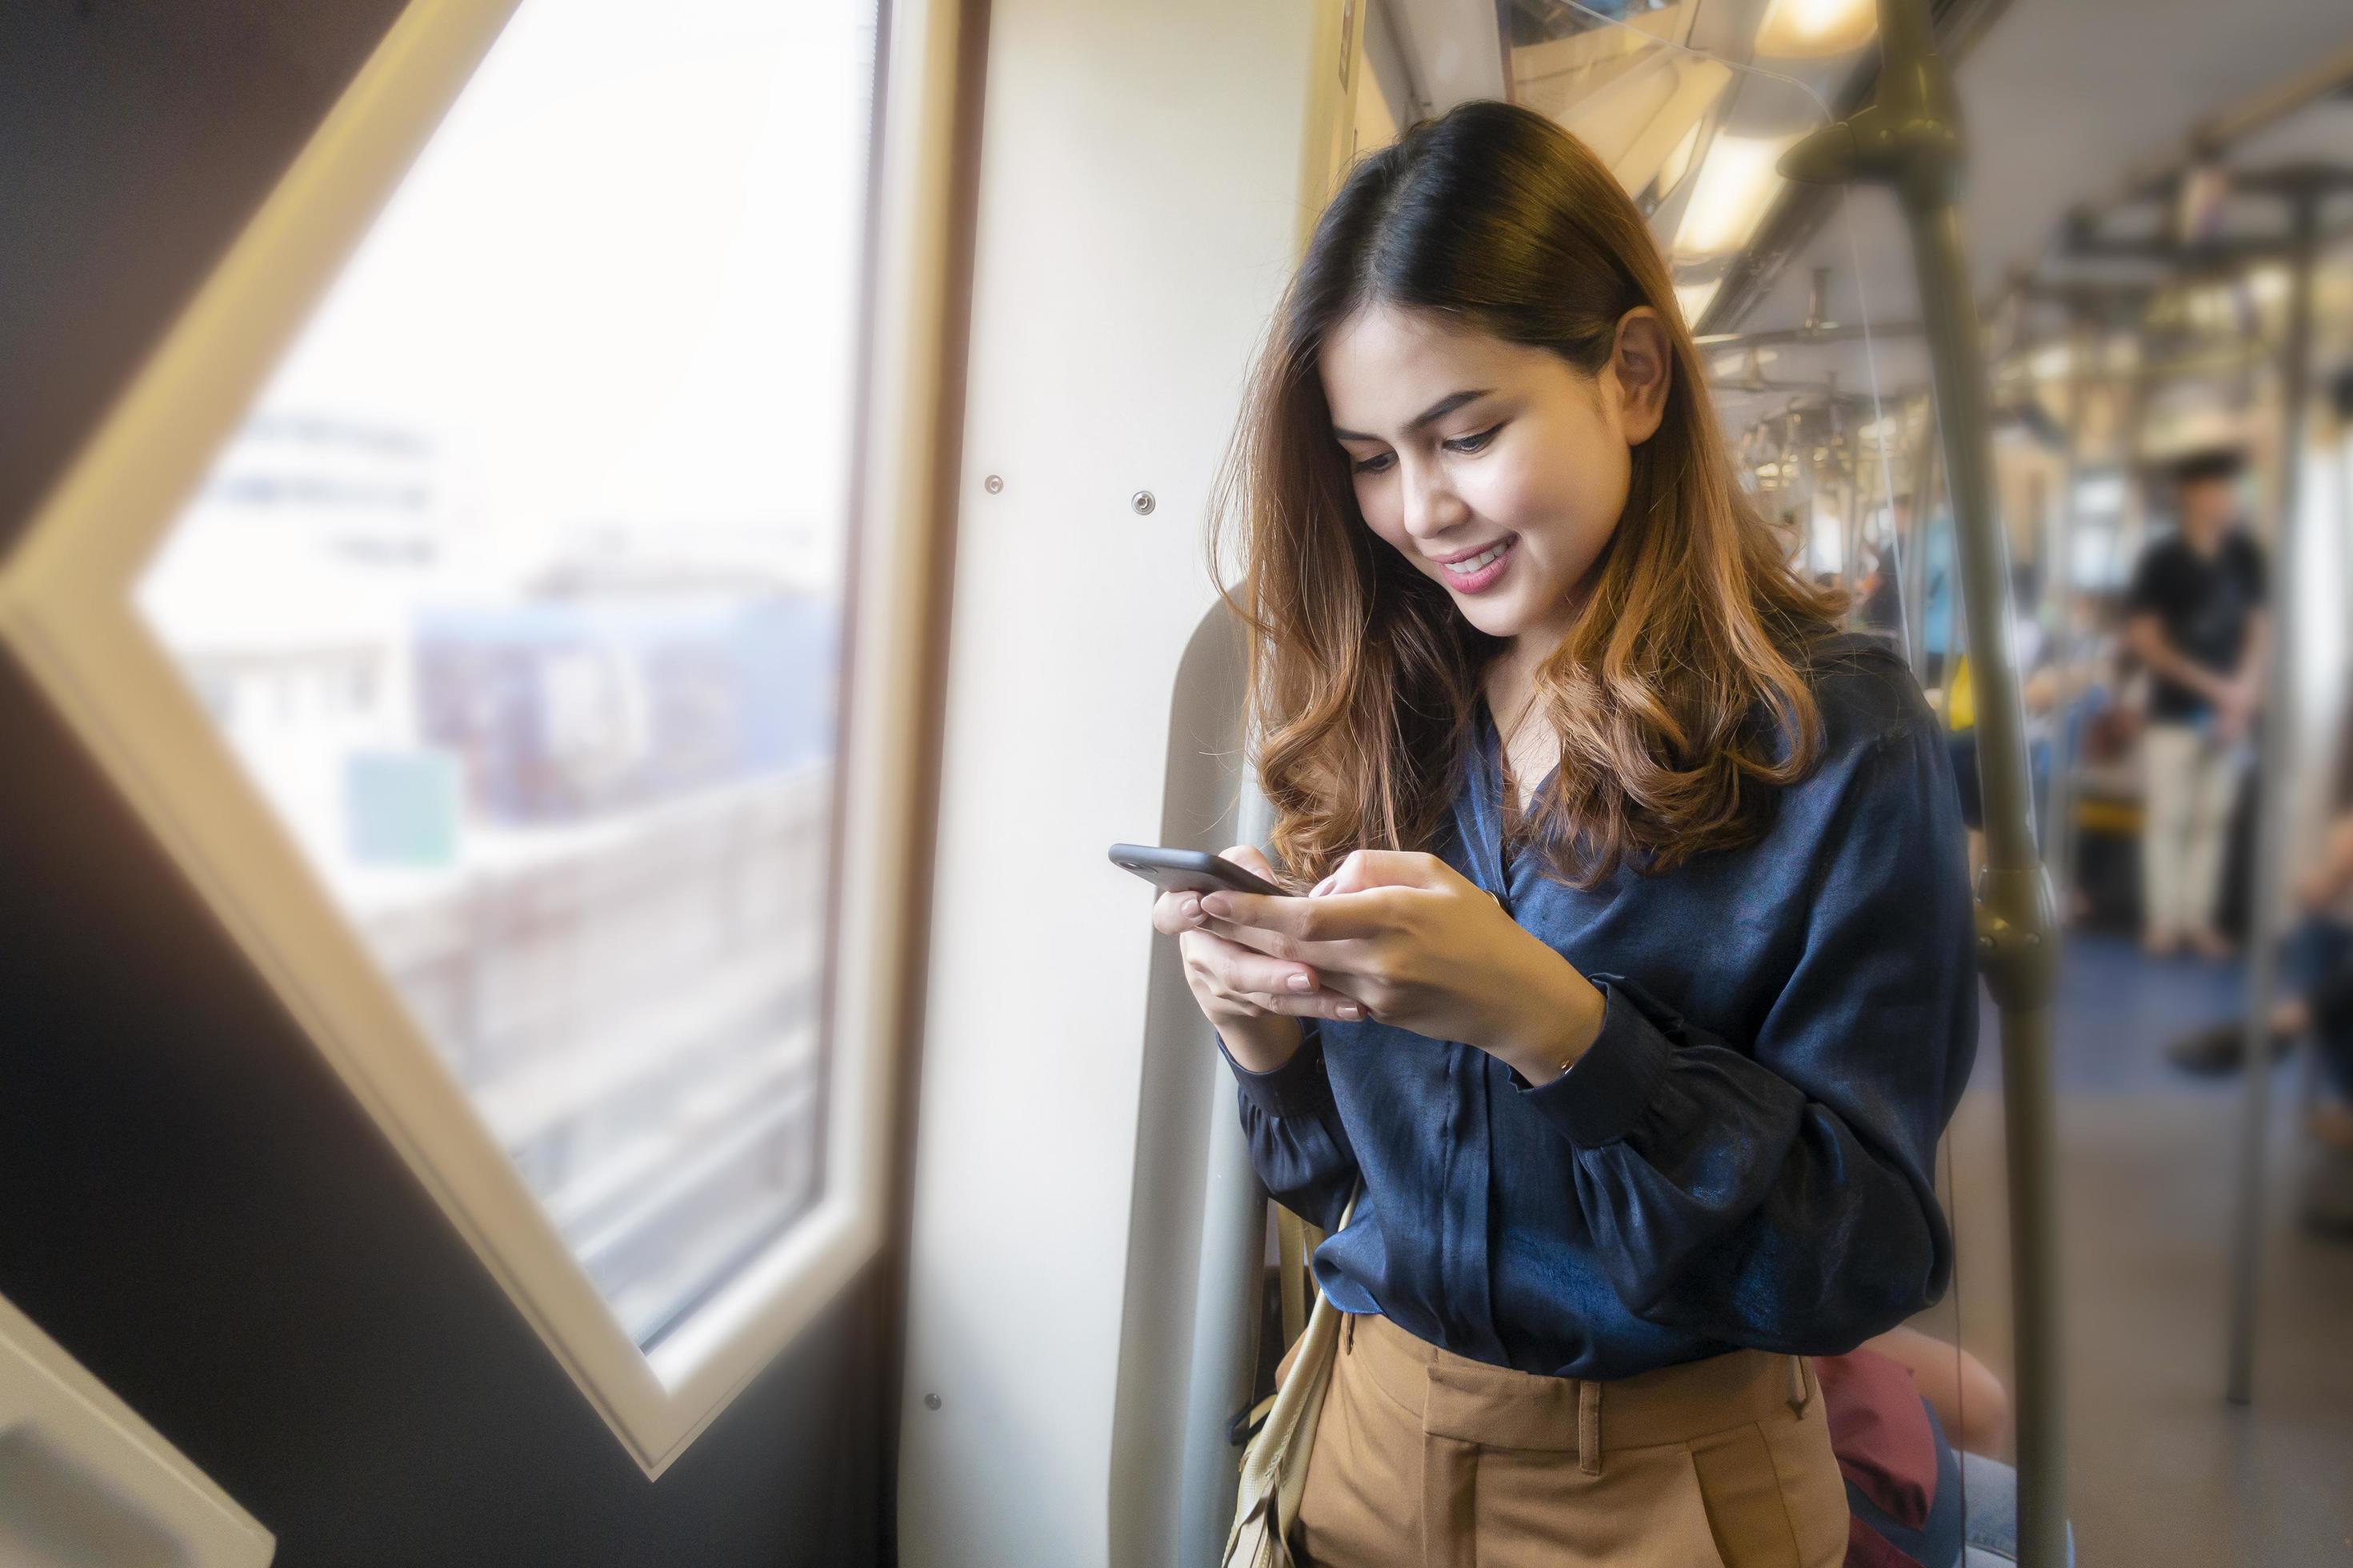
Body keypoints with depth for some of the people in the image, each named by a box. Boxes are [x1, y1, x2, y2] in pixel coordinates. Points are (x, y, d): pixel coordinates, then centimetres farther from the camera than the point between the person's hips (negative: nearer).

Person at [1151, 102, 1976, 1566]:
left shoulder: (1836, 734, -16)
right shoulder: (1381, 717, -5)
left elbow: (1869, 1254, -18)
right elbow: (1330, 1169, 2)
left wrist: (1549, 1020, -30)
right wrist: (1262, 1024, -19)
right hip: (1378, 1440, 4)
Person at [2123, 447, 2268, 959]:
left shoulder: (2246, 555, 4)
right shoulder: (2162, 559, -7)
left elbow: (2256, 627, 9)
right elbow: (2144, 640, -8)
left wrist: (2243, 696, -5)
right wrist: (2213, 686, -12)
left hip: (2229, 715, 4)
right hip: (2174, 712, -3)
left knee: (2212, 818, 6)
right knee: (2167, 818, 0)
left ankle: (2198, 917, 14)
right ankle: (2162, 919, 8)